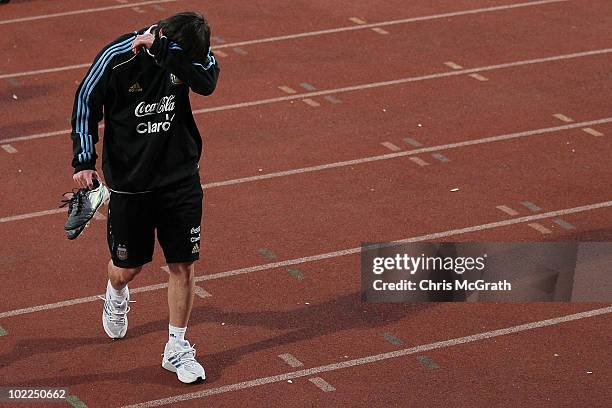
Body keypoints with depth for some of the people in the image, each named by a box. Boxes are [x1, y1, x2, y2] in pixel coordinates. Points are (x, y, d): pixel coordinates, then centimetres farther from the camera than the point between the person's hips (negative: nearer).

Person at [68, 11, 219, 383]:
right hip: (129, 181, -2)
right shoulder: (117, 56, -16)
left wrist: (167, 49, -35)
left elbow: (208, 82, -29)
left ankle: (177, 349, 18)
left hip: (181, 179, 2)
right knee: (127, 267, 10)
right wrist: (84, 161, -9)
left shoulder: (189, 49, -9)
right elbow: (86, 103, -5)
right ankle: (116, 296, 48)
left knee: (183, 264, 2)